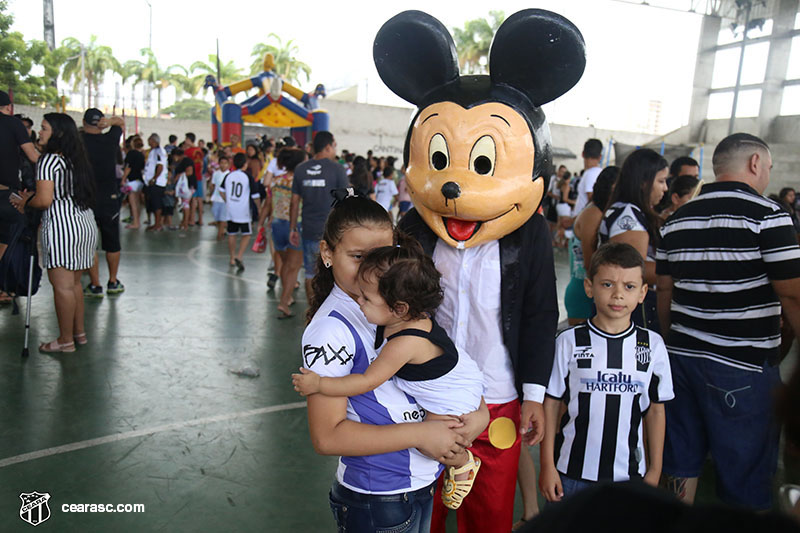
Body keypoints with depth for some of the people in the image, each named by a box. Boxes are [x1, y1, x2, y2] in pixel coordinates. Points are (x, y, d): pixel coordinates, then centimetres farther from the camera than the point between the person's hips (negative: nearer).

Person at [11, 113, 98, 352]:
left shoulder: (49, 160, -12)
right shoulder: (77, 159, 13)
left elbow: (44, 201, -17)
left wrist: (26, 200, 3)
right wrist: (33, 195, 22)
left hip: (62, 225, -9)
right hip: (85, 223, 9)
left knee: (62, 285, -1)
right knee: (74, 282, 16)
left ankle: (66, 340, 6)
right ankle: (79, 332, 23)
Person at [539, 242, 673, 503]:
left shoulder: (653, 346, -1)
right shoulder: (569, 342, -7)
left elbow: (655, 410, 6)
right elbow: (551, 403, -3)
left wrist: (654, 470, 8)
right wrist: (547, 466, -3)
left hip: (629, 474, 2)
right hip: (571, 473, -1)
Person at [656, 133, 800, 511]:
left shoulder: (678, 218, 9)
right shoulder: (768, 215, -10)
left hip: (682, 355, 6)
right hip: (743, 366, -6)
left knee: (682, 460, 16)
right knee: (747, 470, 7)